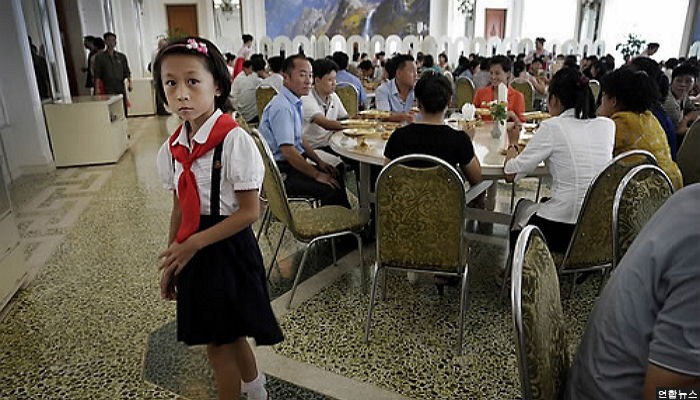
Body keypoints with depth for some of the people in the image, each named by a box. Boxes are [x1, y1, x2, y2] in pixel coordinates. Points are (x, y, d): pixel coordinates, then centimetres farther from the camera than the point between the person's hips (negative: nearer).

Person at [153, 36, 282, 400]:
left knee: (219, 343, 9)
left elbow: (249, 211, -19)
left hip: (227, 248, -6)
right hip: (193, 251, 7)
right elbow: (179, 209, 9)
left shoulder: (234, 141, -20)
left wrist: (193, 244, -19)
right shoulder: (172, 148, 1)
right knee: (229, 336, 23)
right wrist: (170, 263, 12)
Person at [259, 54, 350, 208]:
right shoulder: (281, 107, -21)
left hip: (293, 163, 10)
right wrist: (317, 174, -17)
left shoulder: (294, 103, 11)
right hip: (281, 173, -10)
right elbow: (288, 151, -25)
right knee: (330, 189, -22)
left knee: (337, 176, 5)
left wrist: (319, 162, 10)